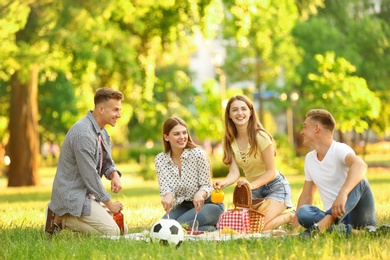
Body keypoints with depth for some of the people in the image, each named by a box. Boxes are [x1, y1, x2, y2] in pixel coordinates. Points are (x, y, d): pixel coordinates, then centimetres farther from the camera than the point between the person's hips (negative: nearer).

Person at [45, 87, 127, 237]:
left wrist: (114, 175, -7)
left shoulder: (102, 132, 10)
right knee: (111, 232, -17)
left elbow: (106, 163, 18)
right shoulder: (83, 134, -23)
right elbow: (89, 175, -21)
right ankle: (59, 219, -4)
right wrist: (109, 203, -12)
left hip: (86, 194, 10)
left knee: (123, 229, 10)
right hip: (72, 195, -10)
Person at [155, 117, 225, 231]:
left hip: (209, 204, -5)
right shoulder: (160, 160, -5)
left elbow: (206, 186, -15)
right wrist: (168, 196, -38)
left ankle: (212, 229, -1)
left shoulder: (198, 154, -17)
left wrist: (200, 194, -40)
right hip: (184, 206, 5)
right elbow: (165, 187, -13)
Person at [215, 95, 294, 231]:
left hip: (275, 186, -6)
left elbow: (271, 171, -19)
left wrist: (252, 185, -36)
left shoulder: (260, 137, -20)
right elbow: (234, 172, -14)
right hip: (254, 190, 6)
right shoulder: (229, 141, -4)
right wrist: (223, 183, -37)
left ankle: (290, 216, 5)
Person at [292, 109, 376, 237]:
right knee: (303, 212, -23)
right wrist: (295, 228, 10)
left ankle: (323, 225, -44)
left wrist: (343, 193, -50)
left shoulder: (339, 149, -11)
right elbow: (306, 196, 18)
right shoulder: (309, 158, 12)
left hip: (357, 214, -5)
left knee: (360, 182, -32)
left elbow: (360, 165, -33)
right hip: (333, 218, 5)